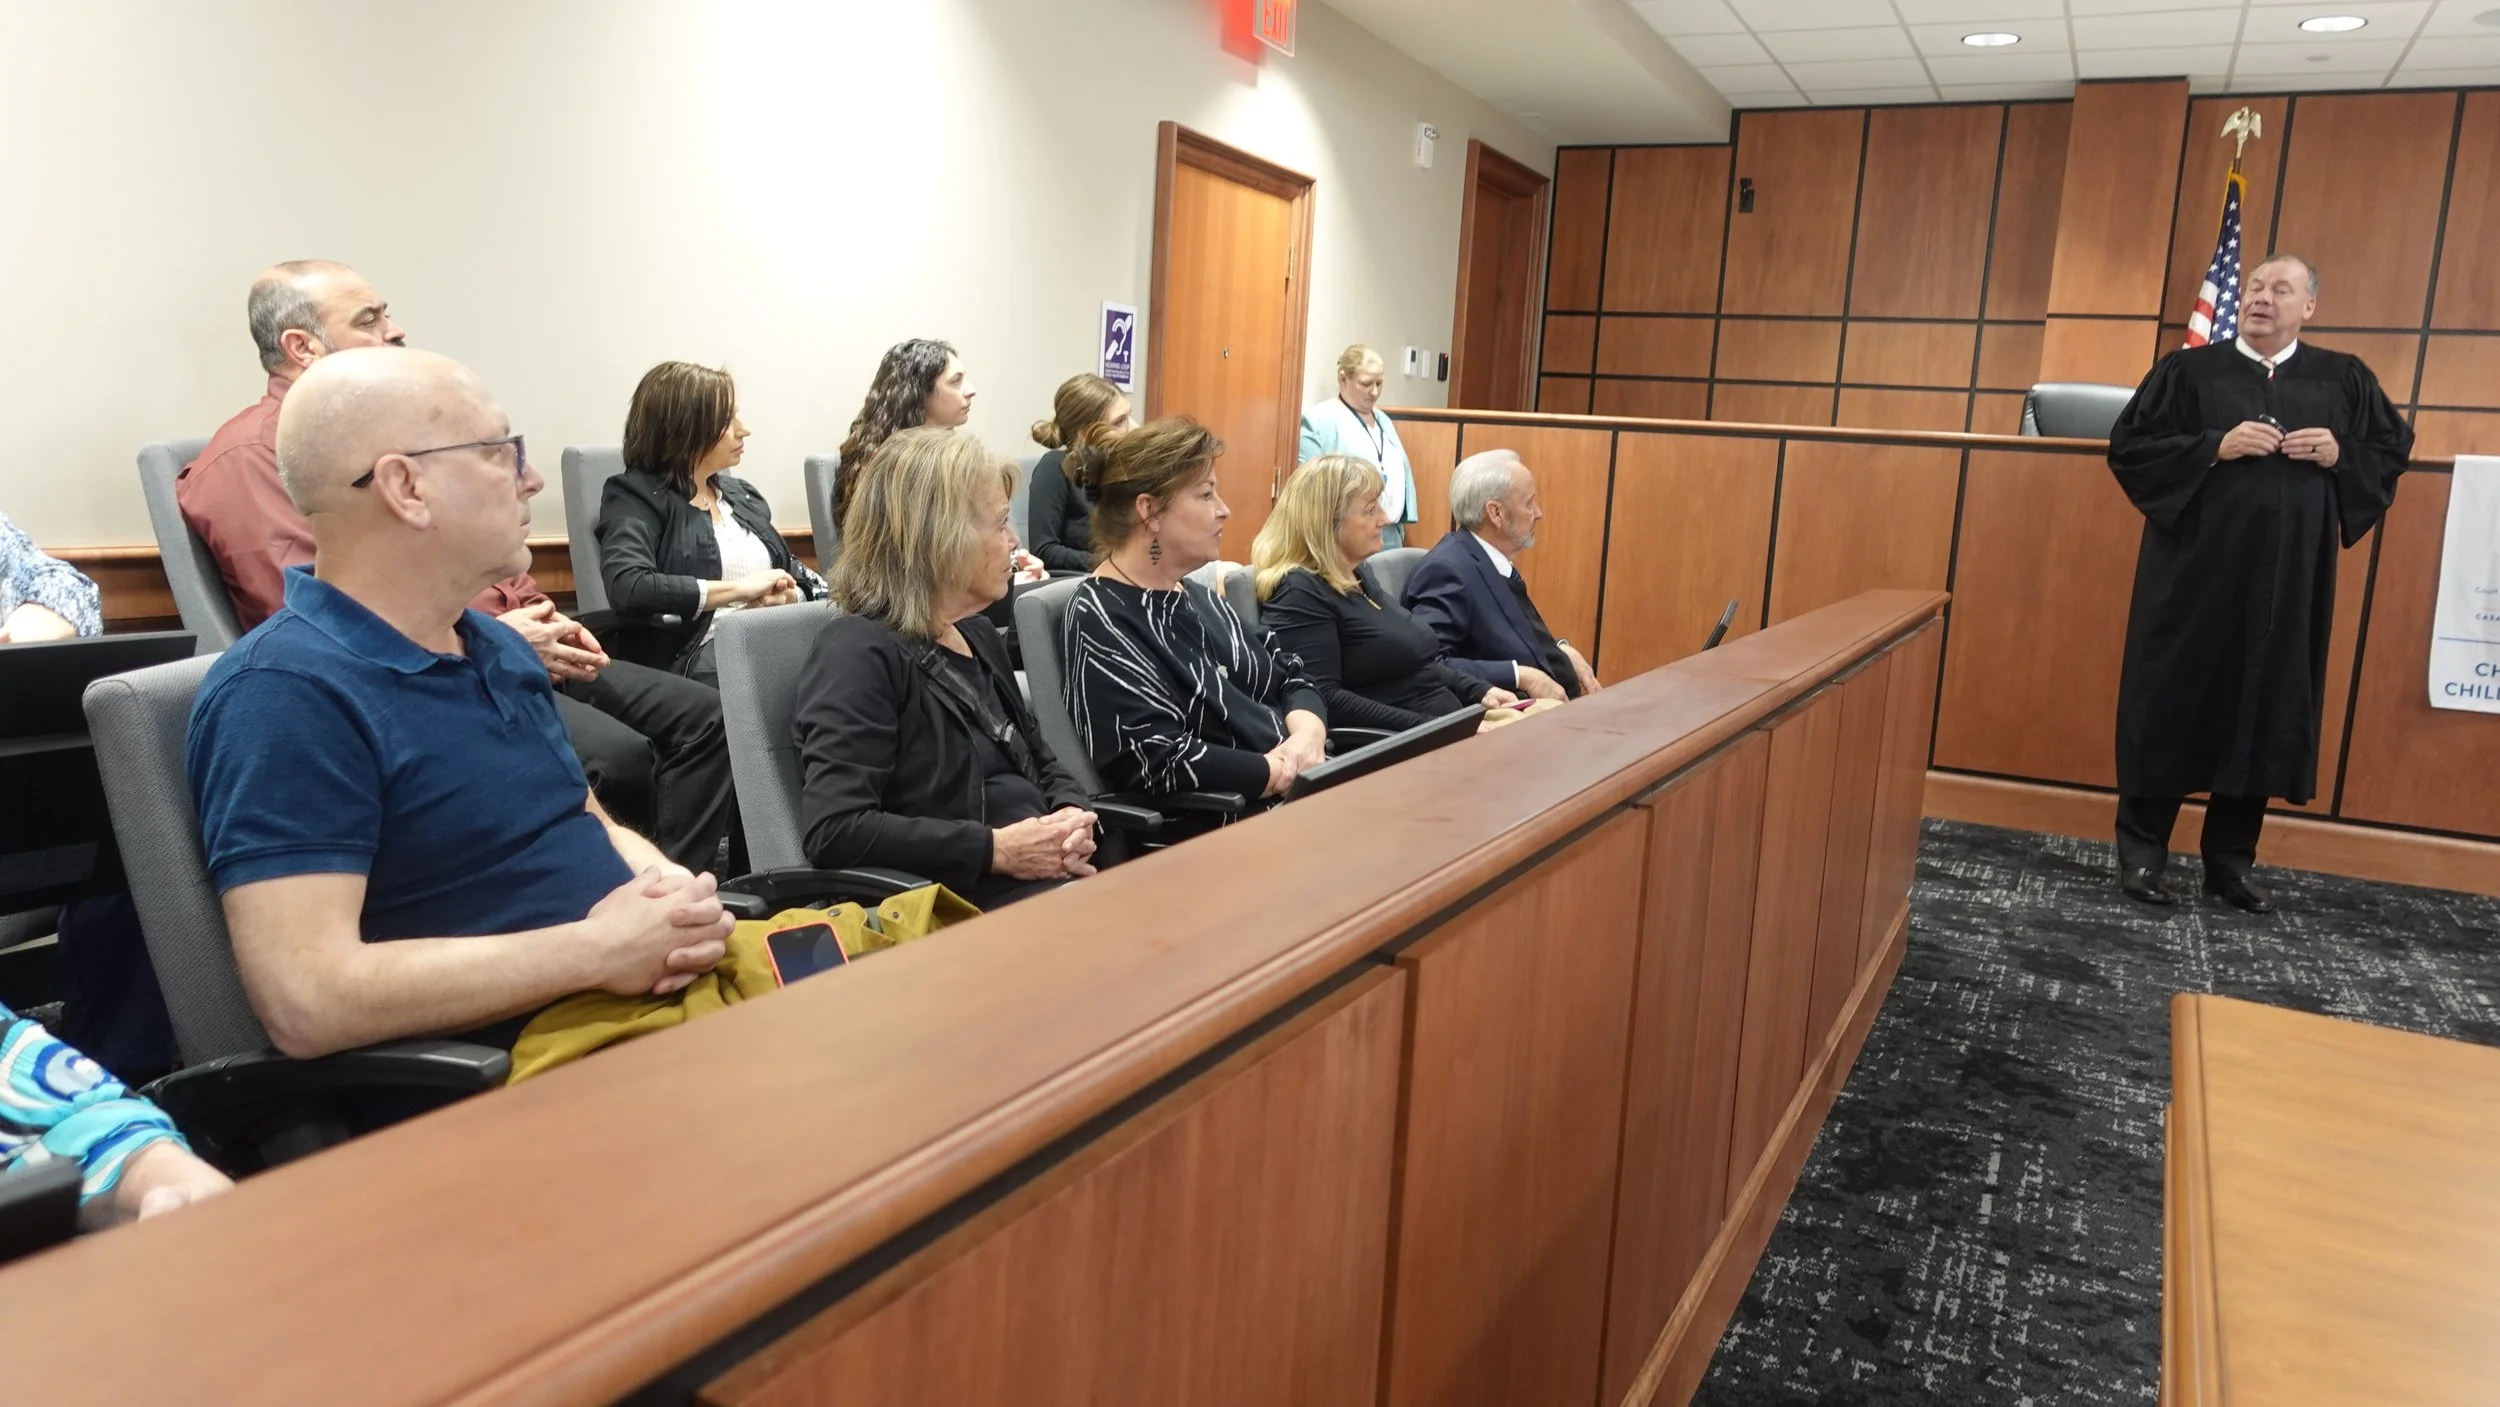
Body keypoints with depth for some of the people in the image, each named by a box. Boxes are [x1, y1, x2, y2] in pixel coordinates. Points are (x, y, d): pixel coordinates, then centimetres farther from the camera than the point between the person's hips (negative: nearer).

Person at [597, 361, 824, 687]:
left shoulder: (742, 494, 23)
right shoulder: (636, 495, 2)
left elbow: (796, 576, 23)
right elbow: (628, 589, -16)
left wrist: (788, 596, -3)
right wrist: (739, 588, -13)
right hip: (698, 657, -7)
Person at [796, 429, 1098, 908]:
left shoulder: (978, 635, 19)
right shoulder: (860, 651, -9)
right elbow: (834, 831, -19)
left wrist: (1072, 816, 2)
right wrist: (995, 849, -18)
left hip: (1053, 879, 9)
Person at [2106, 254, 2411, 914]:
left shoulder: (2345, 380, 9)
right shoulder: (2187, 370, 1)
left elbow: (2394, 450, 14)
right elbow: (2127, 445, -4)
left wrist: (2339, 455, -7)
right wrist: (2215, 446, -16)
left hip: (2289, 580, 3)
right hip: (2197, 568, -3)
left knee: (2267, 709, 6)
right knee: (2174, 704, -1)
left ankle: (2231, 860, 16)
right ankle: (2141, 852, 8)